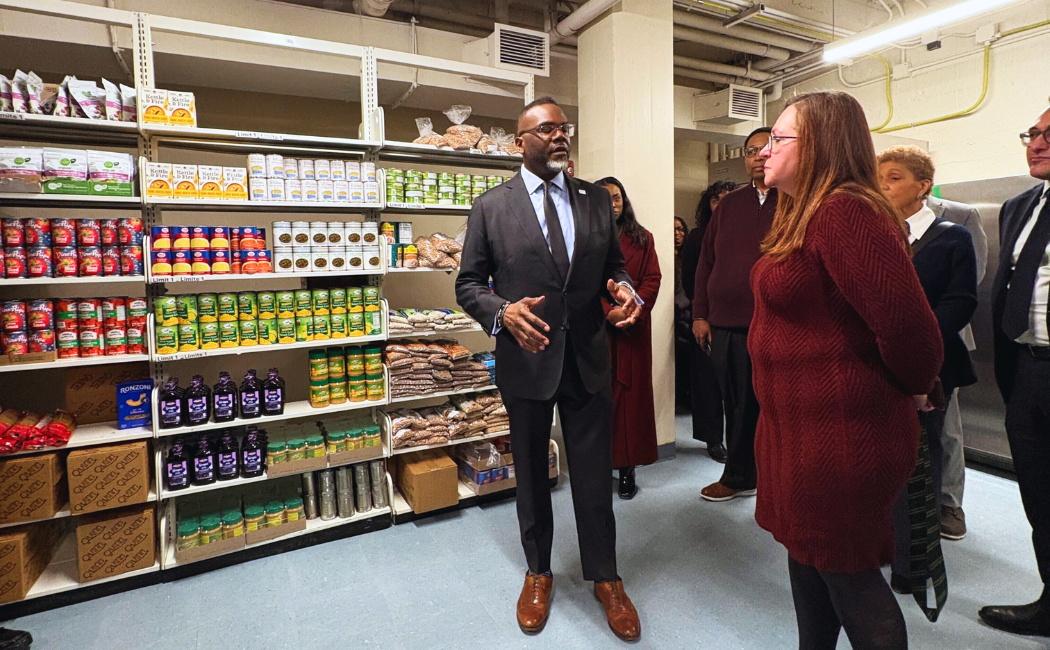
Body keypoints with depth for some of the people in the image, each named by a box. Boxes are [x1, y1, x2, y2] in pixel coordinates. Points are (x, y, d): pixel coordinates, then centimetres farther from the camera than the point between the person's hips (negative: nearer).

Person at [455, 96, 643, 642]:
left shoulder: (597, 199, 6)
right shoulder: (490, 207, -2)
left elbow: (614, 265, 12)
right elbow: (469, 285, -2)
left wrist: (623, 289, -11)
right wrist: (504, 312, -22)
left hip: (588, 359, 2)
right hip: (526, 358, -1)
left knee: (595, 474, 11)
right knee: (531, 473, 16)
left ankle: (605, 578, 35)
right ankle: (538, 572, 40)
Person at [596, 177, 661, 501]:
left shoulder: (642, 238, 12)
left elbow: (653, 279, 5)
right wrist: (608, 312, -14)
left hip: (634, 327, 2)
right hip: (596, 327, -1)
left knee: (632, 393, 2)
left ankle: (627, 467, 10)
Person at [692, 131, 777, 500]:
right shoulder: (729, 205, 14)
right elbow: (706, 262, 12)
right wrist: (701, 314, 6)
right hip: (726, 323, 4)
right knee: (737, 404, 12)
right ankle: (740, 477, 27)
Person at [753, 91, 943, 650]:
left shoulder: (845, 212, -21)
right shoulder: (803, 214, 12)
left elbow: (907, 324, -26)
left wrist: (911, 390, -8)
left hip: (841, 433, -10)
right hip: (804, 425, 10)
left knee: (845, 574, 8)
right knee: (807, 561, 23)